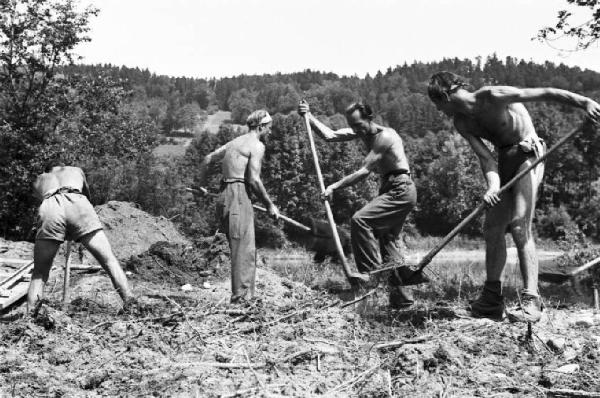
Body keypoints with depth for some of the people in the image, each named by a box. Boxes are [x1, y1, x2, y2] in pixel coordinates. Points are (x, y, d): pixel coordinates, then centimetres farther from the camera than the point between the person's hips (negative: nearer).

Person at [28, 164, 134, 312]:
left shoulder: (39, 180, 42)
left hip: (49, 208, 1)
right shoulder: (76, 170, 42)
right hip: (77, 204, -1)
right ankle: (129, 302, -16)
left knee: (39, 272, 10)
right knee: (110, 261, 1)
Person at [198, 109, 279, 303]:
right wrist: (269, 205, -4)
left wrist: (203, 186, 32)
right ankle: (241, 295, -10)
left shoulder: (234, 142, 21)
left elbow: (207, 160, 25)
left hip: (224, 195, 9)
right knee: (244, 249, -8)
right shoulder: (256, 145, -5)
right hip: (238, 195, -9)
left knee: (240, 248, 12)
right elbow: (254, 180, -13)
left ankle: (243, 294, 15)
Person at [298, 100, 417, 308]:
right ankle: (401, 297, 16)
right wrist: (309, 116, -2)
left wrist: (335, 186, -21)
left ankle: (371, 272, -18)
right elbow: (329, 135, 7)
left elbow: (364, 171, -22)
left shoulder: (385, 136, -19)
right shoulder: (361, 132, 6)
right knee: (388, 240, 11)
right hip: (391, 190, 10)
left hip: (400, 190, -10)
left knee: (360, 220, -22)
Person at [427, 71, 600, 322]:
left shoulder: (492, 96, -19)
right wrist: (493, 186, -27)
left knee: (519, 228, -18)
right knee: (492, 229, 5)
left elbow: (544, 94, -23)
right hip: (505, 161, 8)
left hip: (528, 155, -8)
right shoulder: (461, 123, 1)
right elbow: (485, 157, -8)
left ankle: (531, 301, -19)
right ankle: (491, 300, 13)